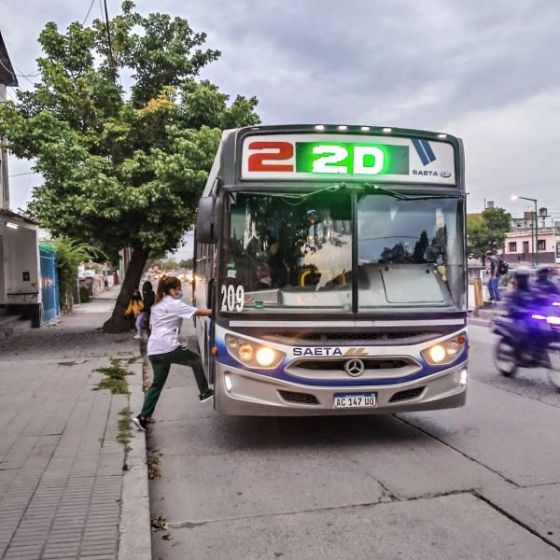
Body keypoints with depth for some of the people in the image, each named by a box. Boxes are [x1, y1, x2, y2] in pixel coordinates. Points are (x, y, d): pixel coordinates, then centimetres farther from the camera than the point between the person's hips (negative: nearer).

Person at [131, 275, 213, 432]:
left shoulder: (157, 305, 21)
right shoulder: (174, 304, -4)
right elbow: (197, 312, -8)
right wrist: (212, 311, 2)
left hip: (153, 350, 8)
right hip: (168, 347, -8)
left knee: (157, 383, 16)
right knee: (196, 360, 15)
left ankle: (143, 416, 10)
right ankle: (204, 392, 20)